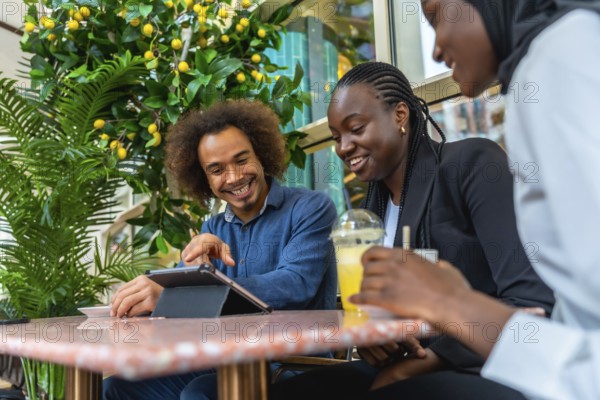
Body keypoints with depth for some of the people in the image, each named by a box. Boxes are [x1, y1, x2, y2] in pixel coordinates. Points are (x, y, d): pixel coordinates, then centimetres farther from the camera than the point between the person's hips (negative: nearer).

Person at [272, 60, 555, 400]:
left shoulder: (473, 163, -10)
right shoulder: (374, 203, 11)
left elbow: (535, 301, -19)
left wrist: (421, 363, -20)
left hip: (492, 369, -6)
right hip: (412, 366, 7)